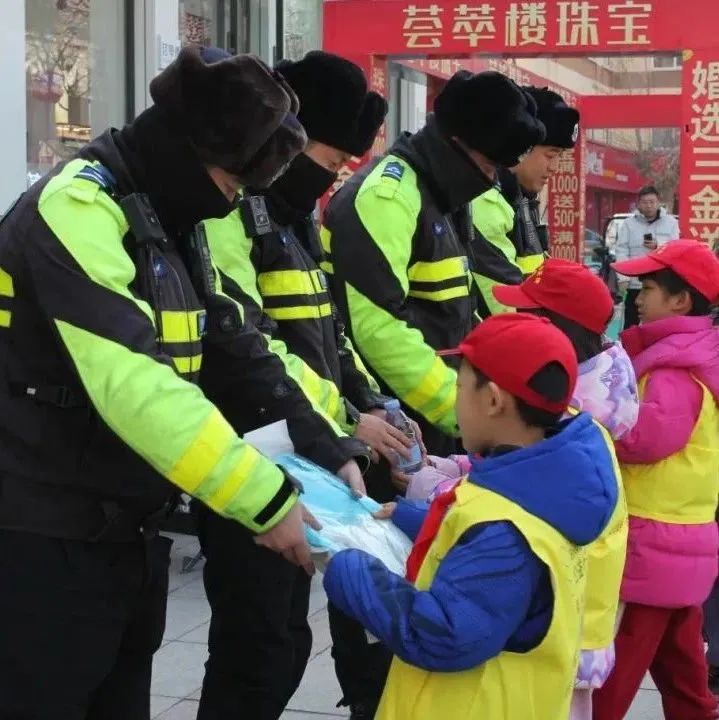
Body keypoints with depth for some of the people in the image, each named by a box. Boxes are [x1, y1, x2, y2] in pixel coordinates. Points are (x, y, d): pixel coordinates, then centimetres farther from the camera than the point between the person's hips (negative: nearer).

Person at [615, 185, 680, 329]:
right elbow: (621, 252, -3)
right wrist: (623, 278, -11)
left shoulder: (670, 222, 4)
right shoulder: (629, 223, 1)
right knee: (631, 326, 4)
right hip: (635, 284, -1)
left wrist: (659, 246, -18)